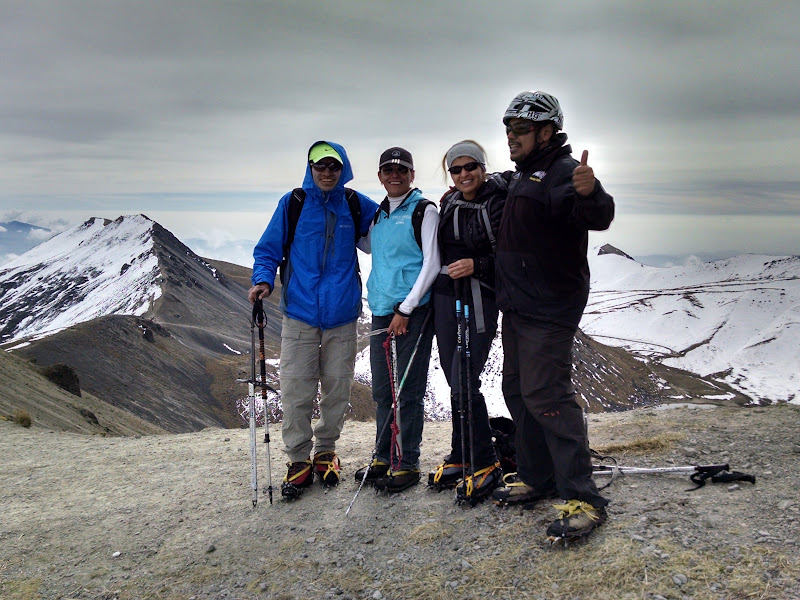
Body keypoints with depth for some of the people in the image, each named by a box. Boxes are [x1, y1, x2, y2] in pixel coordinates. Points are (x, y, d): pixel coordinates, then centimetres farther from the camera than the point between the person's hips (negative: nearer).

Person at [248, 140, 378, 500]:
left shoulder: (356, 205, 7)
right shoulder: (292, 204, 3)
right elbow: (268, 249, 6)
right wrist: (263, 280, -12)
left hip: (342, 314, 2)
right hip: (300, 312, -1)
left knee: (337, 386, 8)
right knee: (296, 389, -3)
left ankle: (326, 450, 26)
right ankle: (298, 459, 10)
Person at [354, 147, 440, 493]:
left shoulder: (424, 210, -4)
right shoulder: (378, 214, 15)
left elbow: (432, 263, -10)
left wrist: (405, 309, -14)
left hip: (413, 312, -7)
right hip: (381, 313, 7)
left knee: (408, 392, -1)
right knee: (382, 391, 13)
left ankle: (407, 464, 10)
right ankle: (383, 458, 26)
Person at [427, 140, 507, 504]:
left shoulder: (500, 203, -9)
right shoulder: (449, 204, 11)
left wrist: (476, 265, -21)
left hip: (480, 301, -6)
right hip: (445, 297, 6)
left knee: (465, 384, -9)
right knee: (456, 383, 11)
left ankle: (485, 465, 6)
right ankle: (461, 458, 24)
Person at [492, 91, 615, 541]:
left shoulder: (564, 171, -13)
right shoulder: (522, 175, 17)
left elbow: (598, 218, -31)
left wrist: (592, 195, -53)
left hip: (548, 309, -10)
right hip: (517, 305, 10)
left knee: (546, 396, -14)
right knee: (518, 390, 14)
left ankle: (583, 498, -7)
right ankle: (536, 478, 27)